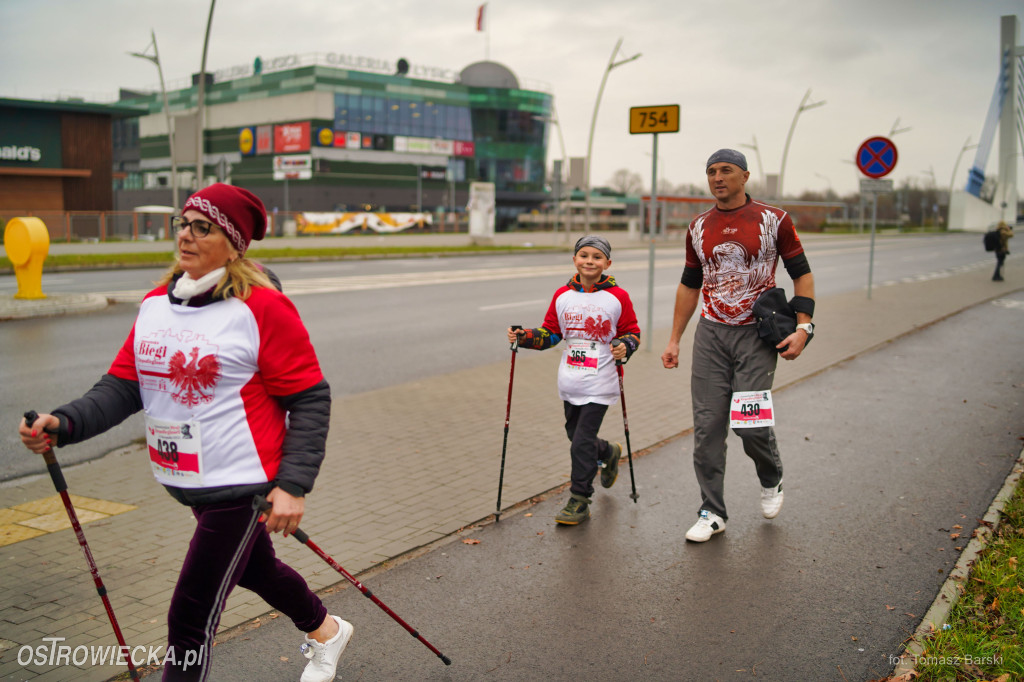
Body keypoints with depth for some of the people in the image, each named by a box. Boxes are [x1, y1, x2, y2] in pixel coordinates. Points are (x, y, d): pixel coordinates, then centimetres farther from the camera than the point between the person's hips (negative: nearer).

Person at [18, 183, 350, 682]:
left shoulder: (262, 308, -16)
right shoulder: (155, 303, 5)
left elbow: (310, 398, -15)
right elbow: (124, 384, 4)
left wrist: (293, 486, -21)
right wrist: (64, 424, -14)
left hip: (242, 485, -8)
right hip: (187, 484, 8)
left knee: (190, 619, -4)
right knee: (254, 568, 28)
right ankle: (325, 632, 56)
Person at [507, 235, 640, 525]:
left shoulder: (618, 297, -6)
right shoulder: (562, 296, 4)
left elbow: (632, 332, 2)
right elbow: (550, 333, 10)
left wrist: (625, 347, -19)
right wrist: (523, 337, -5)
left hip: (599, 385, -5)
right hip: (569, 383, 5)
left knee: (582, 442, -8)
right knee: (576, 435, 18)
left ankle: (579, 501, 7)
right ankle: (608, 453, 51)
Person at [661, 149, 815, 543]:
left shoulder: (774, 220, -1)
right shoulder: (699, 227, 10)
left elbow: (801, 274, 3)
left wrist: (803, 327, -9)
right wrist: (674, 340, 14)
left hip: (757, 334, -3)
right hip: (711, 334, 3)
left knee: (750, 422, -9)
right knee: (707, 424, -1)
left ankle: (771, 480, 24)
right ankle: (712, 513, 10)